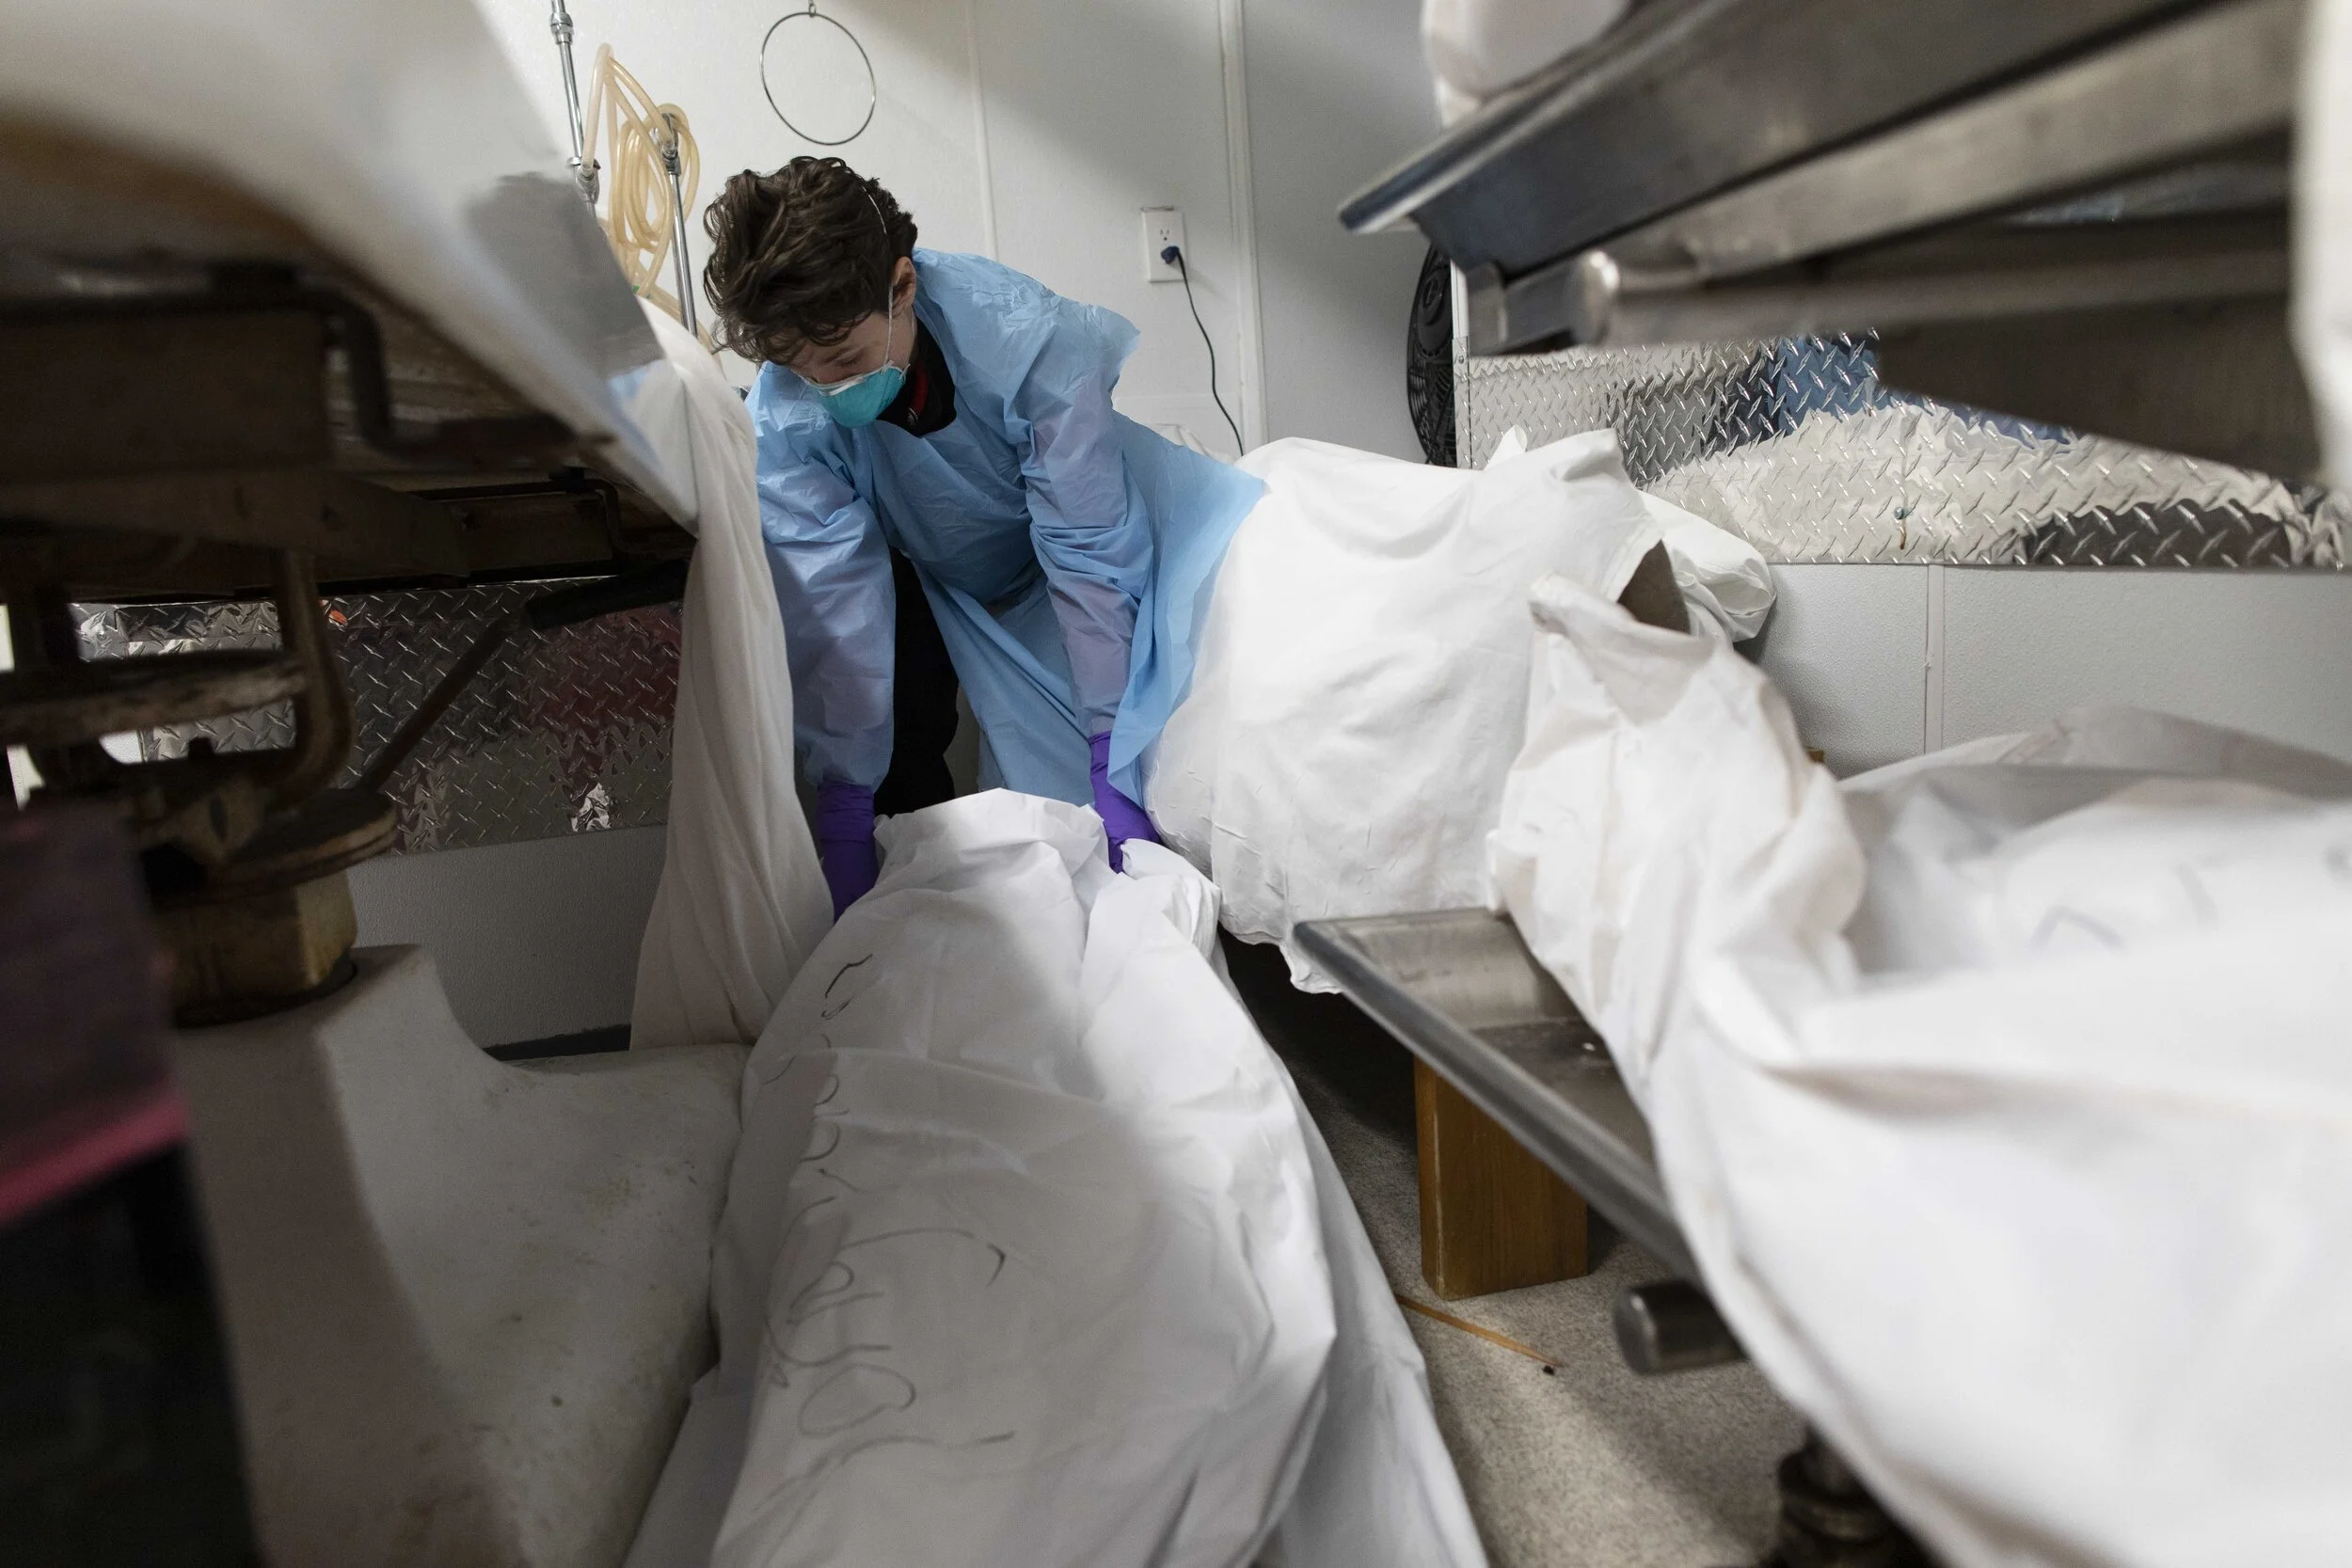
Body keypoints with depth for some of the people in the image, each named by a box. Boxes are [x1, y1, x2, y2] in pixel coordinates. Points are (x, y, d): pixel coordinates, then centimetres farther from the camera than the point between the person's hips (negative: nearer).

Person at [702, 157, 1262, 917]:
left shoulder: (1029, 338, -36)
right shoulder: (780, 425, -31)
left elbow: (1088, 550, -34)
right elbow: (835, 613, -30)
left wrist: (1112, 771, -33)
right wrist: (844, 814, -30)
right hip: (920, 574, 0)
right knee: (900, 774, -17)